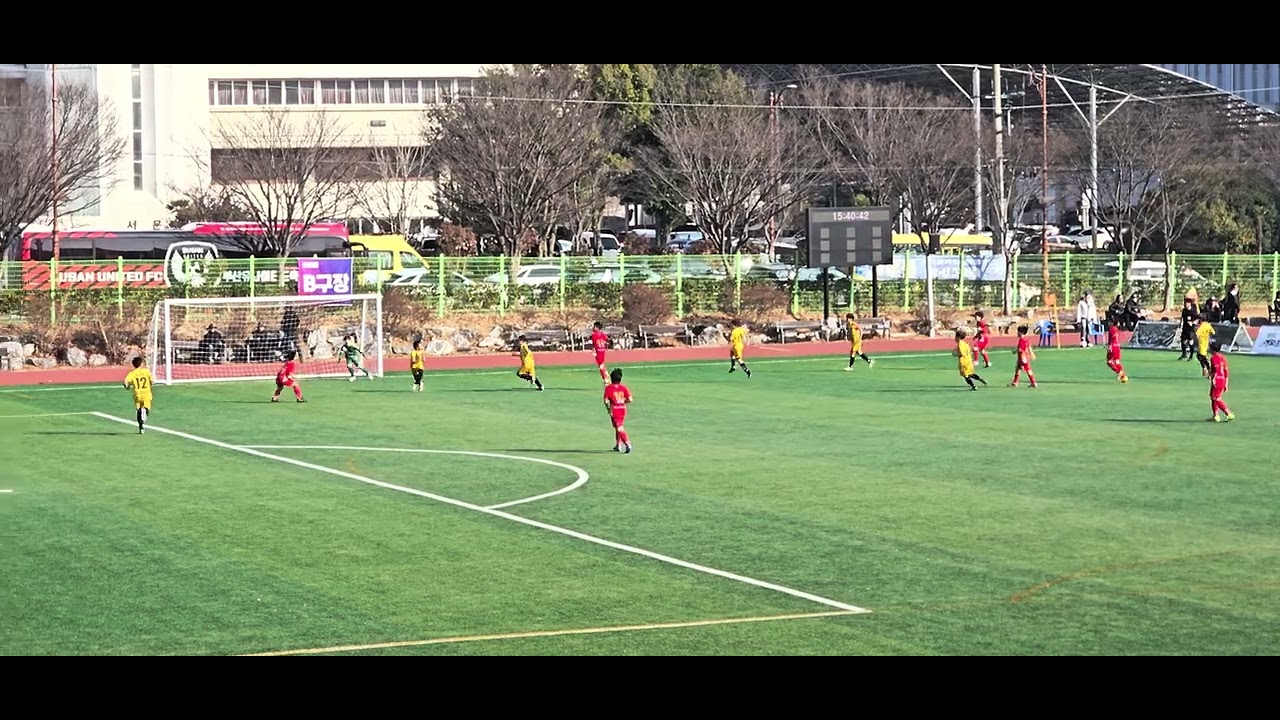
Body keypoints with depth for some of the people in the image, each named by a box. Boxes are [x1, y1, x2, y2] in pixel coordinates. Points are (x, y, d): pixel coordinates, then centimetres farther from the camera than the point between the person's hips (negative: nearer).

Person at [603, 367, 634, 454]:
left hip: (614, 410, -5)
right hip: (623, 409, 5)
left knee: (620, 429, -6)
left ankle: (628, 445, -21)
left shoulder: (608, 388, -8)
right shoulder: (623, 387, 2)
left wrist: (608, 408, 6)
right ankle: (618, 446, 31)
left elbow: (606, 400, -12)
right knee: (619, 427, 21)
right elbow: (630, 400, -4)